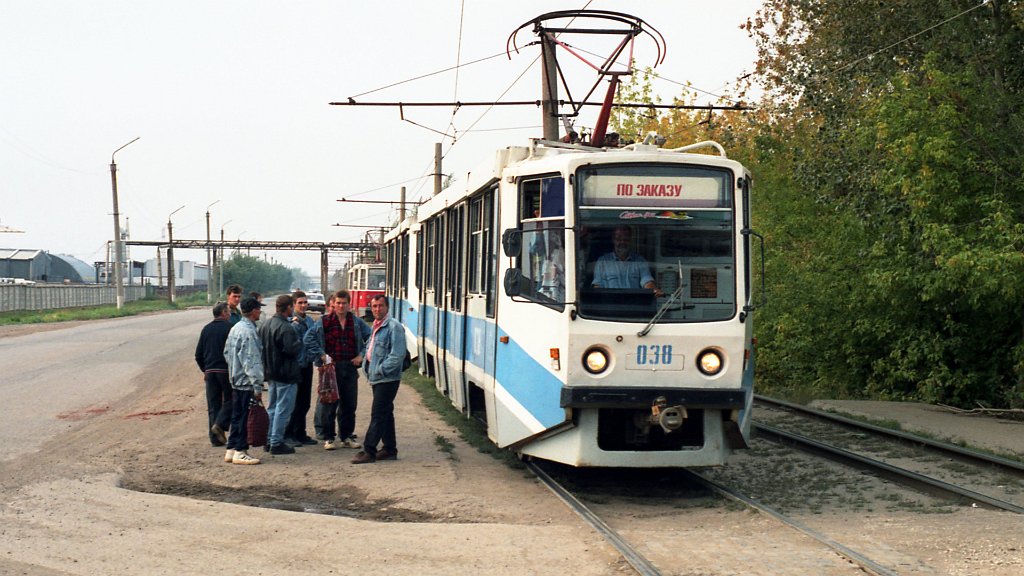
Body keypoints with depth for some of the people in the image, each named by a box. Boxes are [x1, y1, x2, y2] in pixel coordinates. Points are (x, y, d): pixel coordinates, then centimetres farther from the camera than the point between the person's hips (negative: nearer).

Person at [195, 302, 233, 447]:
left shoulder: (206, 329, 10)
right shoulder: (228, 328, -8)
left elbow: (198, 354, 12)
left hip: (210, 371, 5)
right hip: (225, 370, -5)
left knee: (213, 404, 8)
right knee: (229, 400, 7)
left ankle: (216, 437, 7)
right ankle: (220, 424, -14)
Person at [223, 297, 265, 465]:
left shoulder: (234, 329, 11)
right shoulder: (249, 332, -18)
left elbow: (226, 353, 18)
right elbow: (251, 361, -21)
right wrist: (257, 386, -19)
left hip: (235, 380, 9)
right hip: (247, 382, -9)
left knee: (237, 416, 15)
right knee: (244, 417, -3)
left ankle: (231, 449, 20)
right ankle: (240, 451, 0)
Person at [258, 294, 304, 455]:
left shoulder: (265, 325, 7)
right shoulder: (285, 327, -21)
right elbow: (291, 349, -27)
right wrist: (300, 345, -8)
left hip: (270, 372, 9)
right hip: (286, 374, -9)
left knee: (272, 407, 18)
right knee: (283, 409, -2)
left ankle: (269, 440, 23)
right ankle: (277, 443, -1)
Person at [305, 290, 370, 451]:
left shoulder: (357, 322, 8)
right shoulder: (324, 322, -2)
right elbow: (309, 339, -4)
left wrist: (362, 355, 3)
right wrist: (322, 356, -10)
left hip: (350, 367, 3)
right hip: (331, 367, -3)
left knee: (349, 404, 8)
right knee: (328, 403, -2)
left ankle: (346, 437, 19)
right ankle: (328, 438, 6)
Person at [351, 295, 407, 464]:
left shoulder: (393, 327, -14)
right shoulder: (376, 327, 16)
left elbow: (398, 354, -21)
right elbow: (369, 350, 26)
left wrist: (380, 370, -17)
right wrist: (369, 370, 13)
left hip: (387, 379, -9)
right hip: (377, 379, 9)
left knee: (378, 415, -9)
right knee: (385, 414, 14)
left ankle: (369, 451, -8)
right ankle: (390, 449, 21)